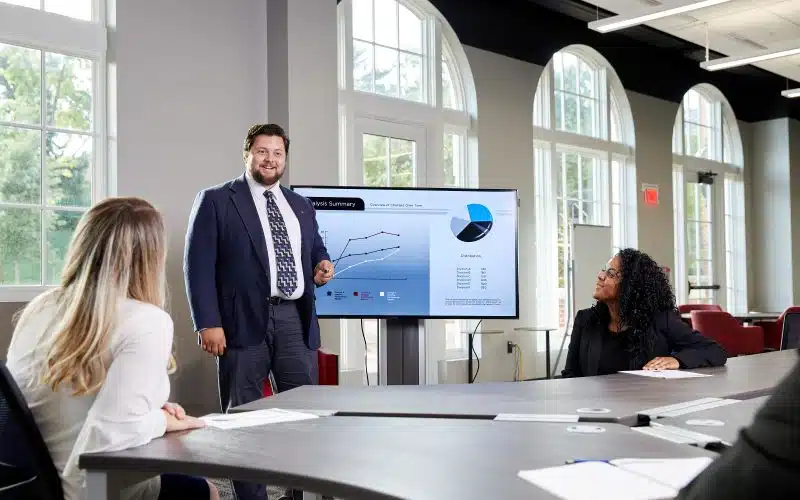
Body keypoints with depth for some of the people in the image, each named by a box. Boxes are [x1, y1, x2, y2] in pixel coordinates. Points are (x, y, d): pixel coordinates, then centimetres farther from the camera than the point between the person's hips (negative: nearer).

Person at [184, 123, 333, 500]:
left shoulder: (301, 206, 18)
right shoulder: (216, 201, 1)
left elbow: (316, 250, 29)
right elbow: (198, 266, -5)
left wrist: (322, 266, 4)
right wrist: (208, 323, -14)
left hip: (295, 320, 5)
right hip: (244, 321, -5)